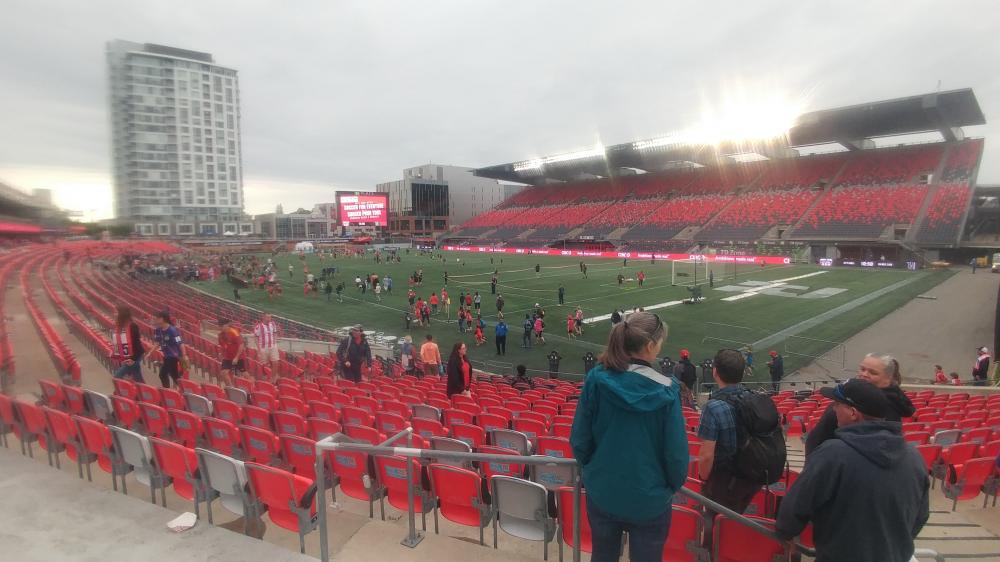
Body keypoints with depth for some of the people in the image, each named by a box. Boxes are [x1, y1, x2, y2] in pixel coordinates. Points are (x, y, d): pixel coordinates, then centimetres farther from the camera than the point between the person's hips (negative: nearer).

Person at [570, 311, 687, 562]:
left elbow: (579, 438, -7)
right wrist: (673, 485, 7)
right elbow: (676, 451, -13)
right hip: (649, 498, -2)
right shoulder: (665, 390, -18)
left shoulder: (596, 378, -13)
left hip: (602, 491, 2)